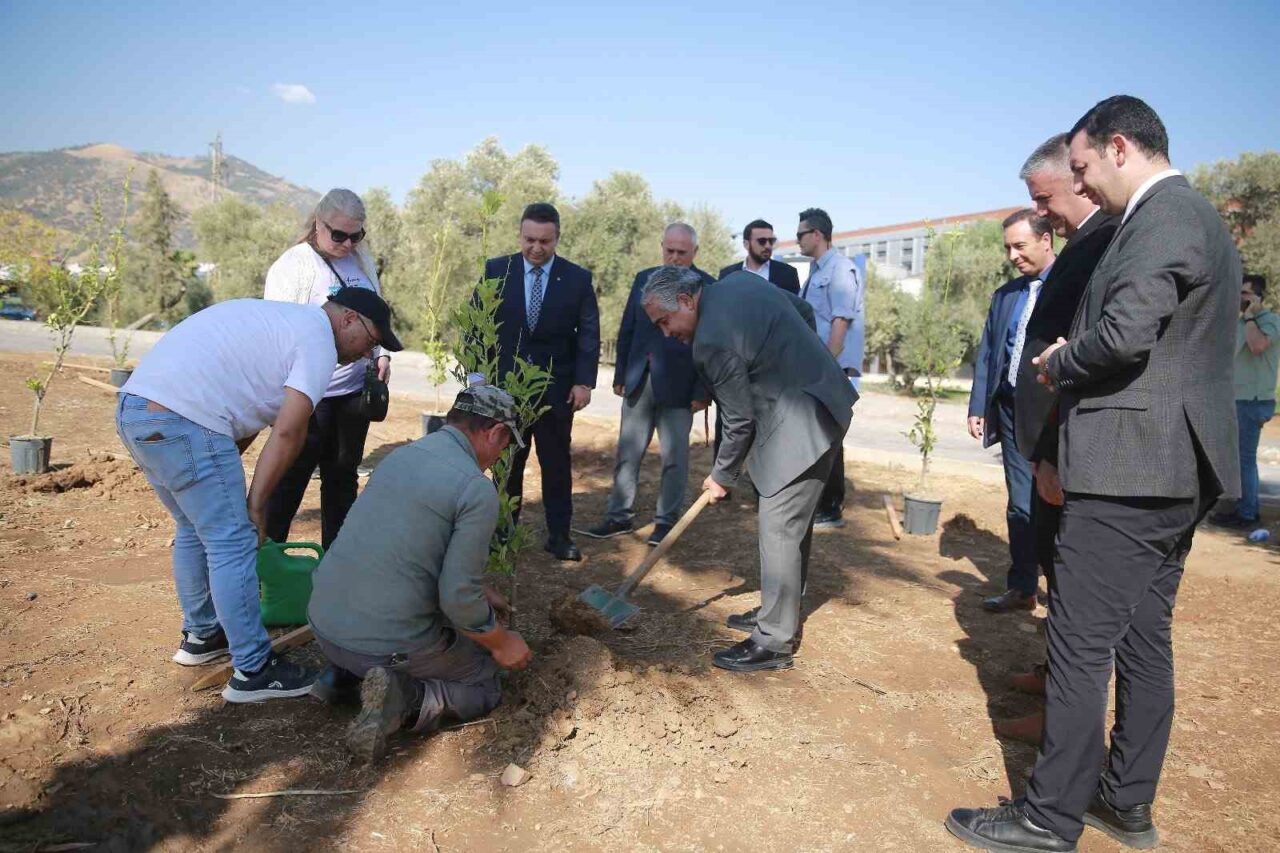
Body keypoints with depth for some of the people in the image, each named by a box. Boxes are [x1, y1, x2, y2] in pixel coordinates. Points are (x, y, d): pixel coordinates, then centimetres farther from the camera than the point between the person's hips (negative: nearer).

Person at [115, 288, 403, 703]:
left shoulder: (276, 317, 25)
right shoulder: (318, 339, -4)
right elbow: (288, 433, -12)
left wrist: (224, 480, 17)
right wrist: (256, 505, -4)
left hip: (134, 406, 10)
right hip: (182, 420, -10)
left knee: (196, 530, 23)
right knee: (233, 543, -4)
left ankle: (200, 636, 36)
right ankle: (253, 671, 3)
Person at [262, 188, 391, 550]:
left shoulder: (362, 261, 8)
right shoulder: (293, 265, -9)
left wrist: (381, 354, 4)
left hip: (354, 390, 6)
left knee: (342, 477, 15)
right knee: (291, 479, 3)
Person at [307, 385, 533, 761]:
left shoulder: (401, 455, 8)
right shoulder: (478, 490, -17)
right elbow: (458, 598, -19)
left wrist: (479, 590, 30)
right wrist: (501, 642, 1)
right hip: (389, 643, -7)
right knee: (485, 687, 17)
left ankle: (344, 672, 15)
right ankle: (404, 699, -9)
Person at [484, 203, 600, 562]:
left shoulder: (578, 278, -1)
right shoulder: (496, 270, 0)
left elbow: (588, 334, -1)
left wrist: (584, 381, -10)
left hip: (557, 389, 0)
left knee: (557, 464, 8)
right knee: (506, 463, 11)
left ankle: (559, 535, 18)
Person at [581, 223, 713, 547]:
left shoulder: (708, 287, -5)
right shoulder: (644, 279, 8)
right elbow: (627, 330, 11)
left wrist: (703, 391, -11)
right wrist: (620, 375, 7)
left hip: (678, 387, -4)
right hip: (638, 383, 4)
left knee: (674, 457, 6)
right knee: (627, 453, 10)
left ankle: (666, 520, 19)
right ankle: (620, 516, 21)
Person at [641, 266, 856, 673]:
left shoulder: (713, 342, -22)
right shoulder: (741, 280, 4)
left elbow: (739, 421, -15)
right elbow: (801, 306, 17)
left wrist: (722, 477, -1)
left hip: (801, 427, -11)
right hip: (823, 403, 11)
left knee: (778, 530, -4)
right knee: (793, 523, 19)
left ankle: (774, 642, 5)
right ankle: (781, 611, 33)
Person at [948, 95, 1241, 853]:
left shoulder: (1164, 214, -13)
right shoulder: (1198, 216, 19)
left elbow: (1126, 331, -26)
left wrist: (1059, 363, -7)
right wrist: (1072, 361, 12)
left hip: (1128, 470, -10)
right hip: (1178, 470, 10)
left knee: (1081, 645, -3)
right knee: (1144, 640, 15)